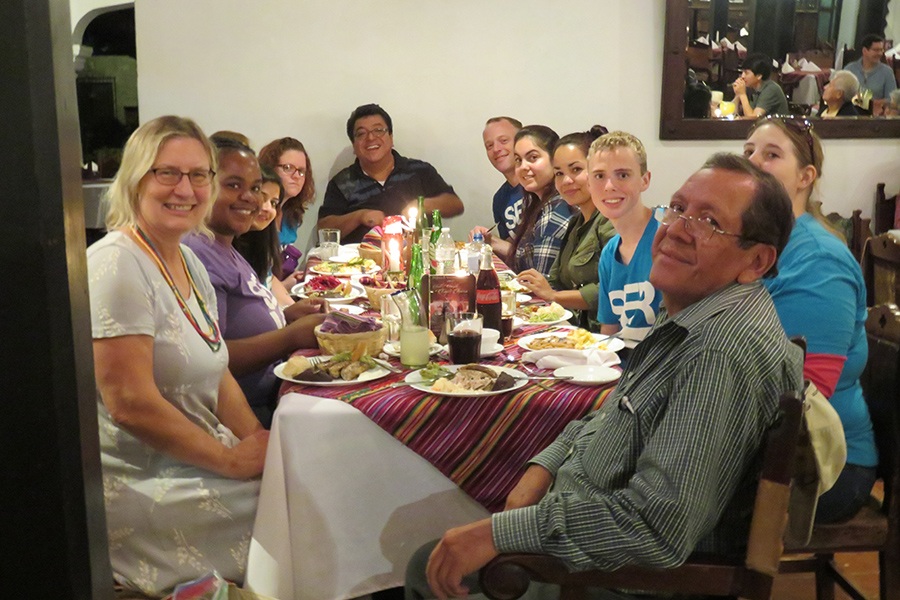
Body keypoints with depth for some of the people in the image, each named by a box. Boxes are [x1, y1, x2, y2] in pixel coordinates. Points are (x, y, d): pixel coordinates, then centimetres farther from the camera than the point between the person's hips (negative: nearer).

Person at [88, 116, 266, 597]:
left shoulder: (190, 265, 9)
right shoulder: (117, 265, -18)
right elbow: (130, 404, -23)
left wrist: (261, 445, -2)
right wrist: (232, 460, -16)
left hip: (193, 462, 8)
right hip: (137, 485, -8)